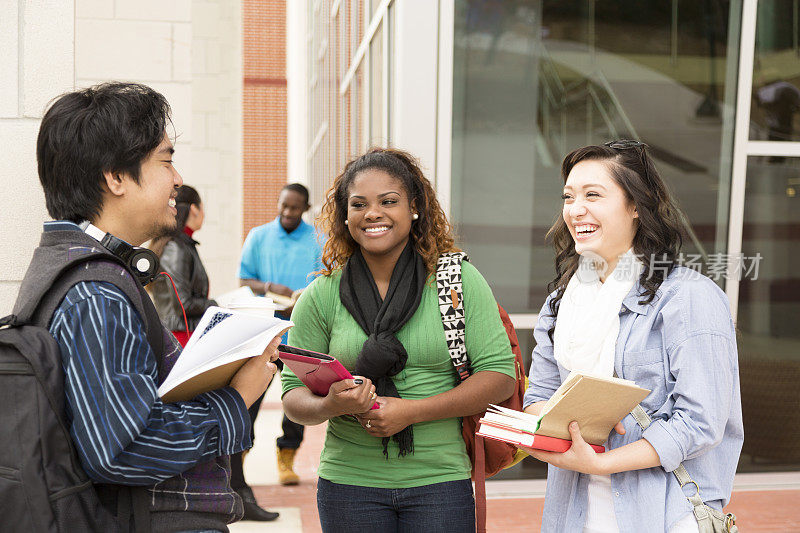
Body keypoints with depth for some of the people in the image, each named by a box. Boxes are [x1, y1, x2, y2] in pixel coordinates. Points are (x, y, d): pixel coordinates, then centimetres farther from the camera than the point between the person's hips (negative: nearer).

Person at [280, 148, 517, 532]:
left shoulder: (459, 280, -1)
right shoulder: (321, 296, 1)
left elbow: (500, 375, -5)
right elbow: (294, 395, 3)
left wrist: (412, 411, -14)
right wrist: (329, 406, -20)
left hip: (439, 482, -1)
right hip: (349, 483, 1)